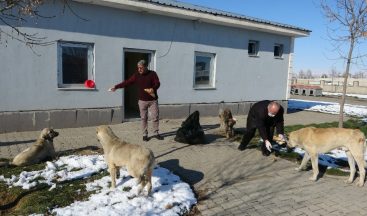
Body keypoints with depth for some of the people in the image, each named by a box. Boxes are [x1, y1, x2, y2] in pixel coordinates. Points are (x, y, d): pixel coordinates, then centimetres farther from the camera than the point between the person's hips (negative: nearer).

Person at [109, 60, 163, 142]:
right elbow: (127, 82, -2)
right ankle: (144, 134, 15)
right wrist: (116, 86, -11)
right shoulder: (136, 75, 2)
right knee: (143, 118, 5)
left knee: (155, 117, 1)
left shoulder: (152, 74, -3)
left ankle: (156, 133, 16)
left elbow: (157, 83, -10)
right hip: (142, 101, 1)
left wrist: (153, 88, -31)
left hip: (153, 100, -1)